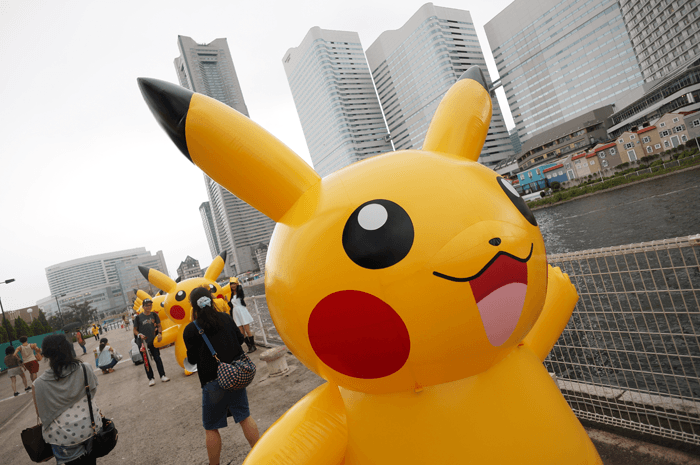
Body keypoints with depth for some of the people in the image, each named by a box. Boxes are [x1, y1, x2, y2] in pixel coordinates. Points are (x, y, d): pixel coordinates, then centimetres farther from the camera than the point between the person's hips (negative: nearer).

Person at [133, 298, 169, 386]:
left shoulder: (154, 315, 3)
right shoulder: (138, 317, -5)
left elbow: (159, 325, 11)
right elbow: (135, 330, 2)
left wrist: (160, 333, -6)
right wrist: (139, 335, -17)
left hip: (153, 341, 2)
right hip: (143, 342, -2)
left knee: (157, 358, 3)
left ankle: (162, 376, 9)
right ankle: (151, 378, 15)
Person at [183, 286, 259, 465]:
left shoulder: (190, 330, -11)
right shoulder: (226, 318, 0)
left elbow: (193, 360, -5)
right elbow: (239, 339, 11)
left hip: (213, 382, -4)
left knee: (211, 427, 13)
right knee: (244, 416, 17)